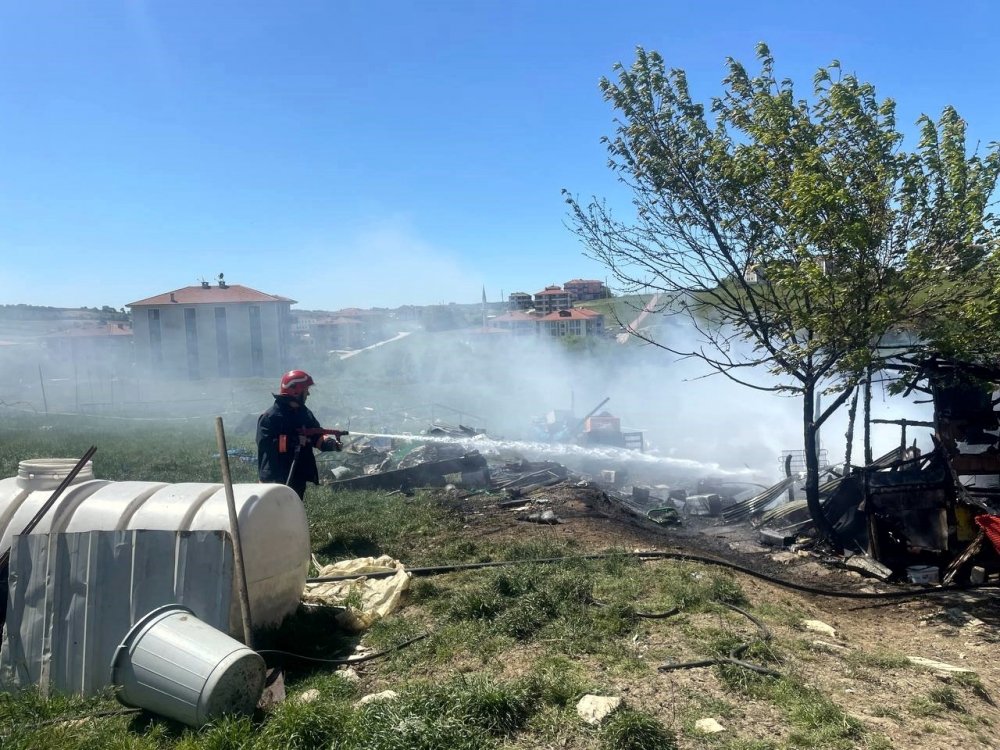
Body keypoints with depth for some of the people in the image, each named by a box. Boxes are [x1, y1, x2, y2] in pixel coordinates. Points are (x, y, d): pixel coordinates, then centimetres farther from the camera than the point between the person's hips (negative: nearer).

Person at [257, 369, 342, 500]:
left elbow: (317, 436, 10)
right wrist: (293, 441, -27)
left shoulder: (305, 413, 9)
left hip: (299, 477, 8)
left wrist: (330, 442, -10)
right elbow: (265, 443, -25)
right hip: (277, 480, -8)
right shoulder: (270, 417, -16)